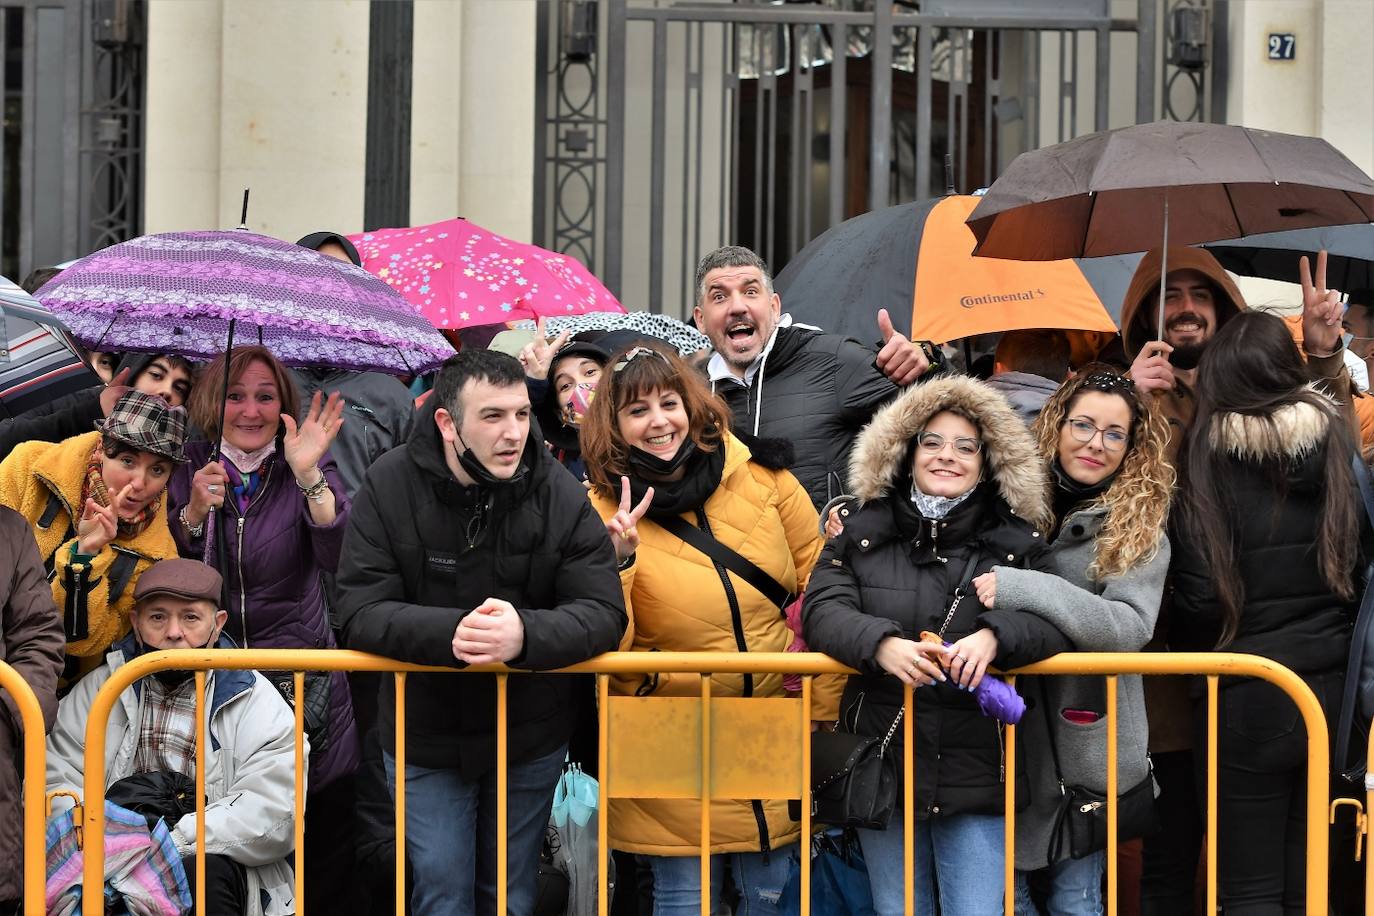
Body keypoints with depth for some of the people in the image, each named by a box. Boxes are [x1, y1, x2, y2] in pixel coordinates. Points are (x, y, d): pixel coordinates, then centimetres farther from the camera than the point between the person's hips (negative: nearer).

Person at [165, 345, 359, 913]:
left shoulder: (307, 475, 2)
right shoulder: (189, 471, 5)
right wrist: (195, 511, -16)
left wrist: (309, 475, -27)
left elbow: (340, 557, -15)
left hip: (302, 686, -1)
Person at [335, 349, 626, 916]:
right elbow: (361, 614, -17)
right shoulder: (389, 487, -13)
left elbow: (604, 613, -16)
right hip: (425, 738, -1)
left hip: (530, 738, 1)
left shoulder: (562, 497, -11)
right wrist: (449, 633, -36)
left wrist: (525, 635, -37)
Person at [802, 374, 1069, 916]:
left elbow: (1055, 621, -7)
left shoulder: (1017, 542, 4)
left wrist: (994, 635, -27)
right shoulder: (862, 531, 5)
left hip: (979, 771, -1)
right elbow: (822, 610, -6)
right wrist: (881, 644, -26)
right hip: (883, 764, 1)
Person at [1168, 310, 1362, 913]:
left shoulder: (1207, 456, -9)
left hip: (1248, 701, -4)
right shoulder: (1337, 445, 2)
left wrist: (1197, 661, 6)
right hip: (1334, 691, 4)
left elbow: (1200, 594, -12)